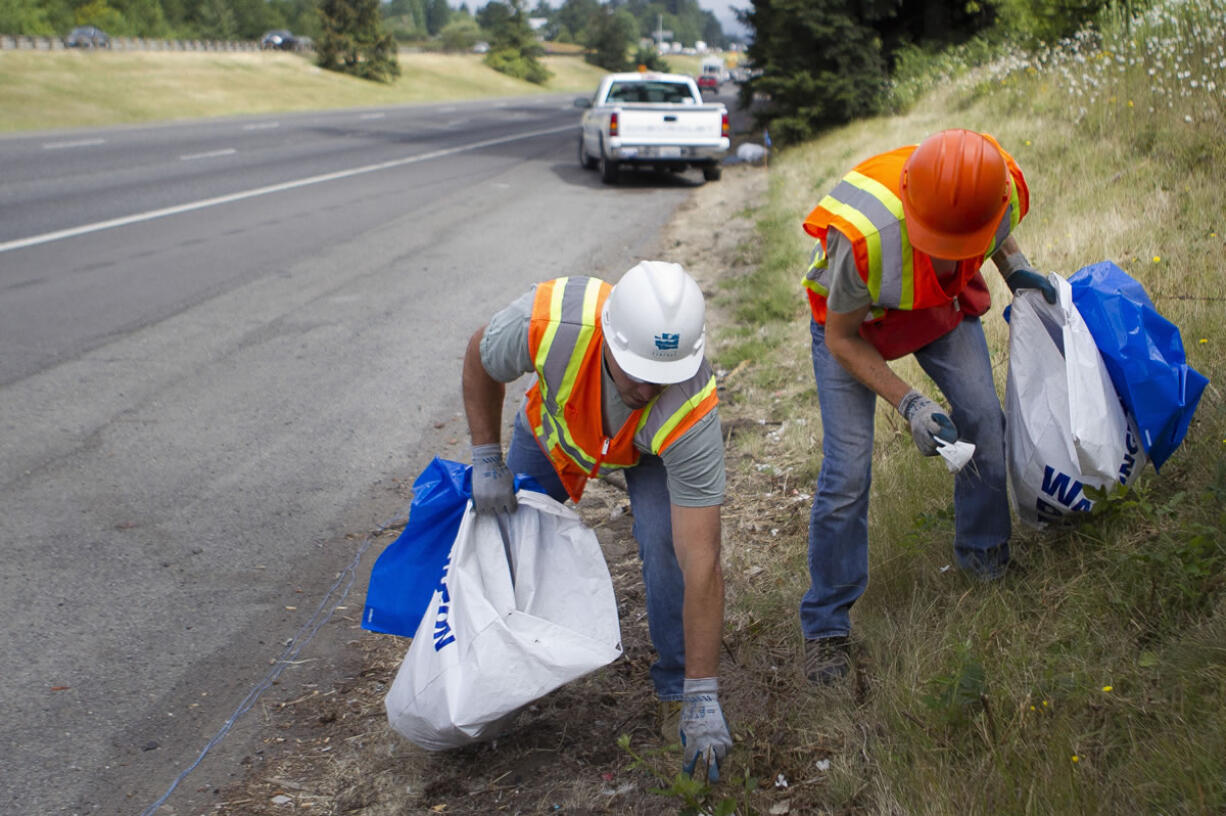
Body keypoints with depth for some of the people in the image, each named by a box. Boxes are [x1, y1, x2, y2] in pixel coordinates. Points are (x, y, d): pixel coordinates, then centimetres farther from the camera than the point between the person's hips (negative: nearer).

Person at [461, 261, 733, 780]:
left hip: (652, 450, -2)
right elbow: (480, 360, -17)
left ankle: (679, 684, 1)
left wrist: (703, 700, -41)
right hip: (554, 423, 2)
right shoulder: (547, 321, -45)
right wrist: (486, 461, -17)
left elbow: (701, 567, -43)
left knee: (666, 540, -24)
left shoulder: (691, 414, -45)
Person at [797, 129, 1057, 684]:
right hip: (852, 318, -4)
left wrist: (1015, 269, -13)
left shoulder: (1005, 188, -28)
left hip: (944, 304, 5)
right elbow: (841, 340, -24)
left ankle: (983, 556, 29)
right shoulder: (863, 236, -43)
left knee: (983, 421, -1)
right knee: (847, 468, -9)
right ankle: (826, 625, 7)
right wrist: (909, 405, -29)